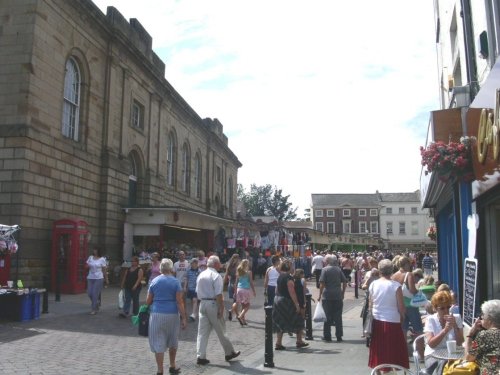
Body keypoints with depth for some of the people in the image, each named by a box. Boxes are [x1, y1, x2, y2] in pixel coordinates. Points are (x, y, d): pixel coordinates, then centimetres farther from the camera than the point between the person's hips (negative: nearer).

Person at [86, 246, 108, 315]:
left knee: (95, 293, -6)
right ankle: (96, 303, 31)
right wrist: (88, 266, -10)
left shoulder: (102, 259, -3)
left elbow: (104, 270, 0)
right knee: (89, 293, 4)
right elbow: (87, 266, 14)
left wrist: (106, 279, 2)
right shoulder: (90, 257, 7)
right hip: (90, 278, 4)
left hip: (99, 278, -4)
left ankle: (94, 309, 4)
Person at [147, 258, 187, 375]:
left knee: (158, 343, 5)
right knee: (173, 342, 18)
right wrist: (183, 318, -6)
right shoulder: (175, 282, -4)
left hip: (157, 314, 0)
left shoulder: (154, 281, 3)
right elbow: (180, 302, -9)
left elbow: (148, 301, 5)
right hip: (172, 314, 0)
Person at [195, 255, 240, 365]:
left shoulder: (201, 275, 10)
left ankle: (200, 357, 6)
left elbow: (197, 292, 13)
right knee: (221, 331, 7)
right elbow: (218, 294, -18)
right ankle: (229, 353, 21)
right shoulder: (216, 276, -13)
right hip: (213, 304, -6)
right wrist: (221, 309, -16)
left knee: (202, 331, 8)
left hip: (202, 304, 7)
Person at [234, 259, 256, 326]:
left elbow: (236, 282, 8)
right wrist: (254, 291, 3)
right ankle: (240, 316, -13)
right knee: (247, 306, 5)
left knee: (243, 305, 15)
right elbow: (251, 282, -5)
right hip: (246, 290, -5)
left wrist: (235, 292, 14)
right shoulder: (248, 272, -7)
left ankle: (243, 320, 18)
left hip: (239, 289, 5)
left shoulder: (238, 272, 5)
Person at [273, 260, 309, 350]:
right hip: (286, 302, -8)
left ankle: (278, 343, 8)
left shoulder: (279, 277, 9)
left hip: (277, 300, 8)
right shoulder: (288, 277, -16)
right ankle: (299, 341, 16)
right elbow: (292, 292, -20)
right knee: (298, 321, 8)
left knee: (280, 323, 11)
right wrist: (297, 304, -18)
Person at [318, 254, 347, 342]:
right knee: (338, 317, 8)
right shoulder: (338, 269, 6)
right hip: (338, 296, 3)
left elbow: (322, 283, -13)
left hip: (327, 296, -3)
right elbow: (345, 282, 5)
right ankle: (339, 337, 10)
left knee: (327, 317, 5)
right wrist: (342, 293, 14)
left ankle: (327, 336, 10)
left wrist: (320, 295, -6)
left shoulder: (325, 269, -6)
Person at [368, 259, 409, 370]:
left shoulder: (373, 284, -1)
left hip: (377, 321, 4)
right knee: (393, 351, 8)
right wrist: (402, 317, 9)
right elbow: (401, 306, -9)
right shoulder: (395, 285, -11)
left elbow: (371, 305, 3)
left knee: (379, 350, 14)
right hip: (392, 321, -4)